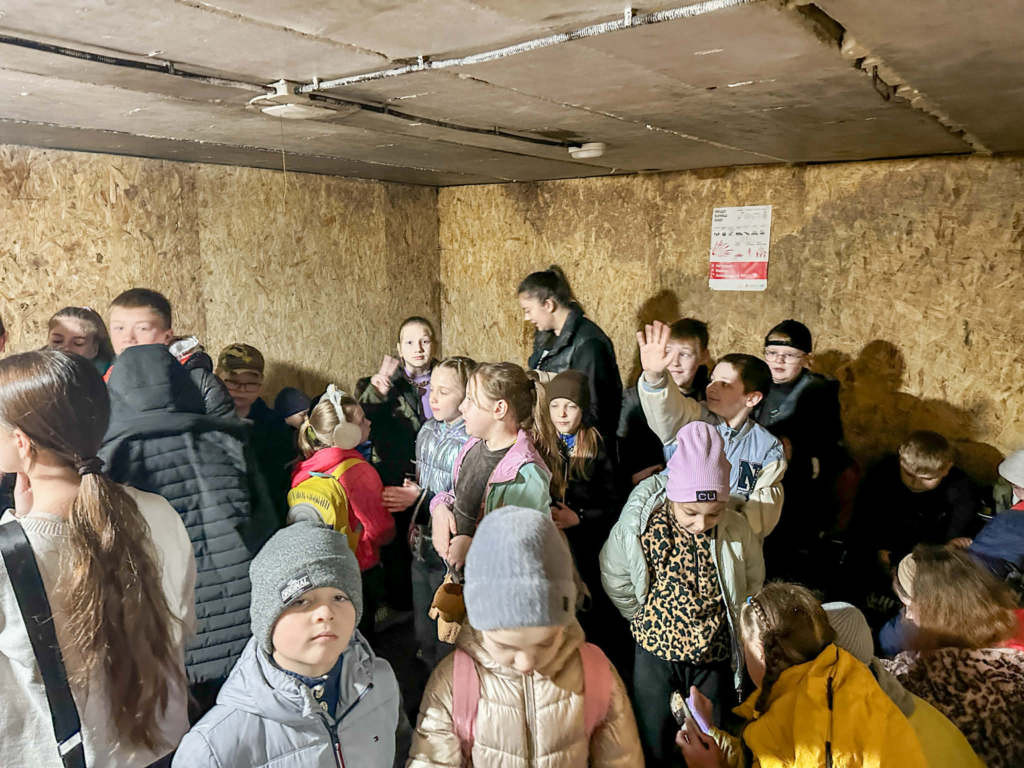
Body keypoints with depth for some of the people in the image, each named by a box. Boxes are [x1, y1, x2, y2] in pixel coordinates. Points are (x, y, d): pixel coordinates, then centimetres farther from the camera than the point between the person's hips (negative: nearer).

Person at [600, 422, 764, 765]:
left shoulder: (737, 531, -16)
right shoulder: (639, 526, -21)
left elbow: (752, 583, 4)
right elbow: (614, 578, -4)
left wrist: (721, 622, 4)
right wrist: (646, 620, 2)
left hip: (714, 658, 1)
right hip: (656, 652, -1)